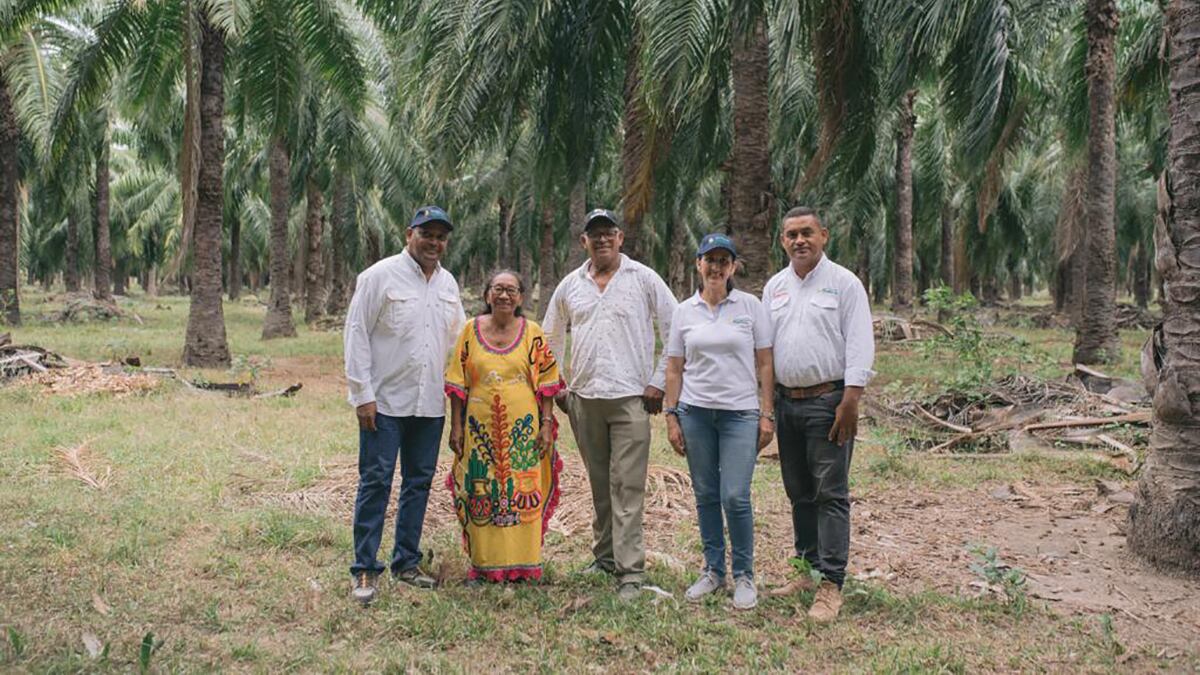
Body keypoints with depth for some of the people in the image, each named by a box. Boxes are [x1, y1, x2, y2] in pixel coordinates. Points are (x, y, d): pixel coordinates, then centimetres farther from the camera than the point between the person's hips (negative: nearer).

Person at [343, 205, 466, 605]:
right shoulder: (380, 276, -6)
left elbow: (458, 338, 19)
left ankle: (406, 562, 23)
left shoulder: (448, 283, 11)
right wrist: (363, 394, -12)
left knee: (419, 482, 11)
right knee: (376, 482, -3)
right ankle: (365, 569, 5)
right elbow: (357, 333, -8)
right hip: (385, 402, -6)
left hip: (430, 403, 6)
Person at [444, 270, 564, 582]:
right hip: (480, 427, 1)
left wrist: (547, 424, -2)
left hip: (522, 428, 0)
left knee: (522, 492, 4)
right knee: (481, 494, 5)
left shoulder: (532, 333, 2)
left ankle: (521, 563, 16)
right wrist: (456, 425, 1)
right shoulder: (471, 330, 3)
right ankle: (484, 562, 17)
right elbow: (457, 383, 5)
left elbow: (546, 383, 4)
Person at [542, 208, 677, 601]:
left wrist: (658, 382, -3)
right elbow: (551, 339, 22)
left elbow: (676, 332, 1)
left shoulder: (644, 279, 1)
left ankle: (630, 572, -7)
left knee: (627, 486, -8)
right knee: (599, 484, 12)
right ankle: (604, 555, 26)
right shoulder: (570, 286, 11)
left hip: (631, 398, -4)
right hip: (583, 399, 4)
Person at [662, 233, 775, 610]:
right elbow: (674, 369, 9)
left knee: (735, 497, -8)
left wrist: (767, 414, -3)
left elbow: (765, 364, 1)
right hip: (695, 412, 3)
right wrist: (671, 416, 4)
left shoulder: (750, 306, 1)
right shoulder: (684, 311, 6)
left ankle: (744, 575, 10)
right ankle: (713, 570, 24)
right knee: (705, 495, 9)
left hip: (740, 413, -2)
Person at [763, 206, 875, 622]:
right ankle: (808, 568, 24)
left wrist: (850, 402, -16)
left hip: (828, 400, -6)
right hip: (786, 400, 6)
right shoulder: (774, 287, 13)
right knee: (799, 492, 13)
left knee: (830, 494, -5)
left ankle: (831, 584, -3)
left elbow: (859, 346, -8)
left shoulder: (843, 283, -3)